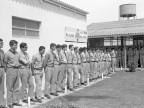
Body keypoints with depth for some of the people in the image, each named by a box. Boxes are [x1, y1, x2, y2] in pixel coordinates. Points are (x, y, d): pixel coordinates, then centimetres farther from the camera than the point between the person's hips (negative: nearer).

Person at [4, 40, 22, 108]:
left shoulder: (17, 53, 9)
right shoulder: (7, 53, -10)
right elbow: (5, 62, -6)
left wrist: (18, 66, 10)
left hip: (17, 70, 7)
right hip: (11, 70, -7)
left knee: (16, 87, 11)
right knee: (10, 88, 0)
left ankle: (15, 101, 21)